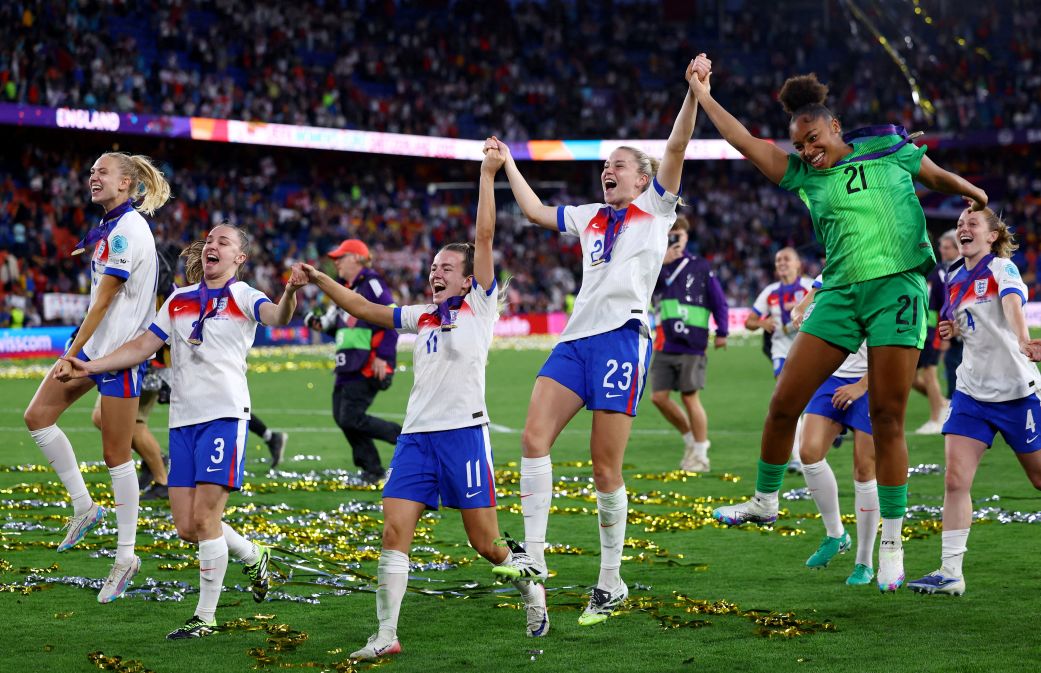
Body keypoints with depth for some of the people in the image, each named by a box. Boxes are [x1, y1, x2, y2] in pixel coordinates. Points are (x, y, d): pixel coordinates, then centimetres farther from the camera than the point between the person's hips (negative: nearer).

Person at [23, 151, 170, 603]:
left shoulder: (127, 230, -17)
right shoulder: (112, 226, 12)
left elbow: (103, 301, -18)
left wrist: (72, 355, -16)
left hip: (120, 350, -10)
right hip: (95, 345, 10)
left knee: (115, 455, -3)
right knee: (37, 416, 3)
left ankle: (126, 556, 6)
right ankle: (83, 506, 13)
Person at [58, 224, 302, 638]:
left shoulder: (243, 298, -1)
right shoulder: (179, 300, 16)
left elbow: (276, 316, -22)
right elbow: (143, 347, 18)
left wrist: (290, 293, -45)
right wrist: (90, 367, 8)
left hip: (224, 414, -6)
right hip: (182, 418, 6)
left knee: (205, 519, -9)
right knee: (187, 528, 4)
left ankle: (205, 618, 1)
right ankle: (253, 556, 31)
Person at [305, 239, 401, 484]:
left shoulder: (371, 283, -10)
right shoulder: (347, 289, 18)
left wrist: (383, 356, -21)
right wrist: (323, 324, 7)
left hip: (368, 366, -10)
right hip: (348, 363, 10)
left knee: (352, 418, -13)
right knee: (341, 416, 6)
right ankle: (371, 468, 15)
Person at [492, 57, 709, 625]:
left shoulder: (656, 207, 9)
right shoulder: (590, 217, 24)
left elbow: (676, 147, -4)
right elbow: (536, 212, 37)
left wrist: (693, 91, -17)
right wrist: (506, 163, 43)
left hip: (622, 338, -6)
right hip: (576, 338, 6)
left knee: (605, 466, -5)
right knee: (534, 437, -13)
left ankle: (610, 583, 6)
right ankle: (534, 559, -14)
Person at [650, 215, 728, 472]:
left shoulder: (700, 266, 4)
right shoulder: (656, 265, 10)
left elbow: (718, 300, 4)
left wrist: (721, 332, -3)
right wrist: (661, 263, -20)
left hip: (691, 345, -4)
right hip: (664, 345, 4)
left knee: (690, 397, -4)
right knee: (659, 396, 1)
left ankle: (700, 455, 7)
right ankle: (691, 438, 22)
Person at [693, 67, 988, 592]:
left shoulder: (890, 150, 5)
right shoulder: (804, 174, 11)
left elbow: (939, 177, 21)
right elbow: (744, 141, 10)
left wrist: (974, 194, 26)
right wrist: (702, 95, 9)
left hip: (897, 289, -3)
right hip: (840, 293, 3)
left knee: (887, 417, -5)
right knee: (784, 403, -2)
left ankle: (892, 543, 3)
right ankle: (765, 501, 22)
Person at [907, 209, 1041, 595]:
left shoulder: (1002, 268, -10)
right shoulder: (955, 279, 9)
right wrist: (951, 329, 2)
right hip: (972, 392, 5)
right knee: (955, 480, -9)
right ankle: (950, 572, -8)